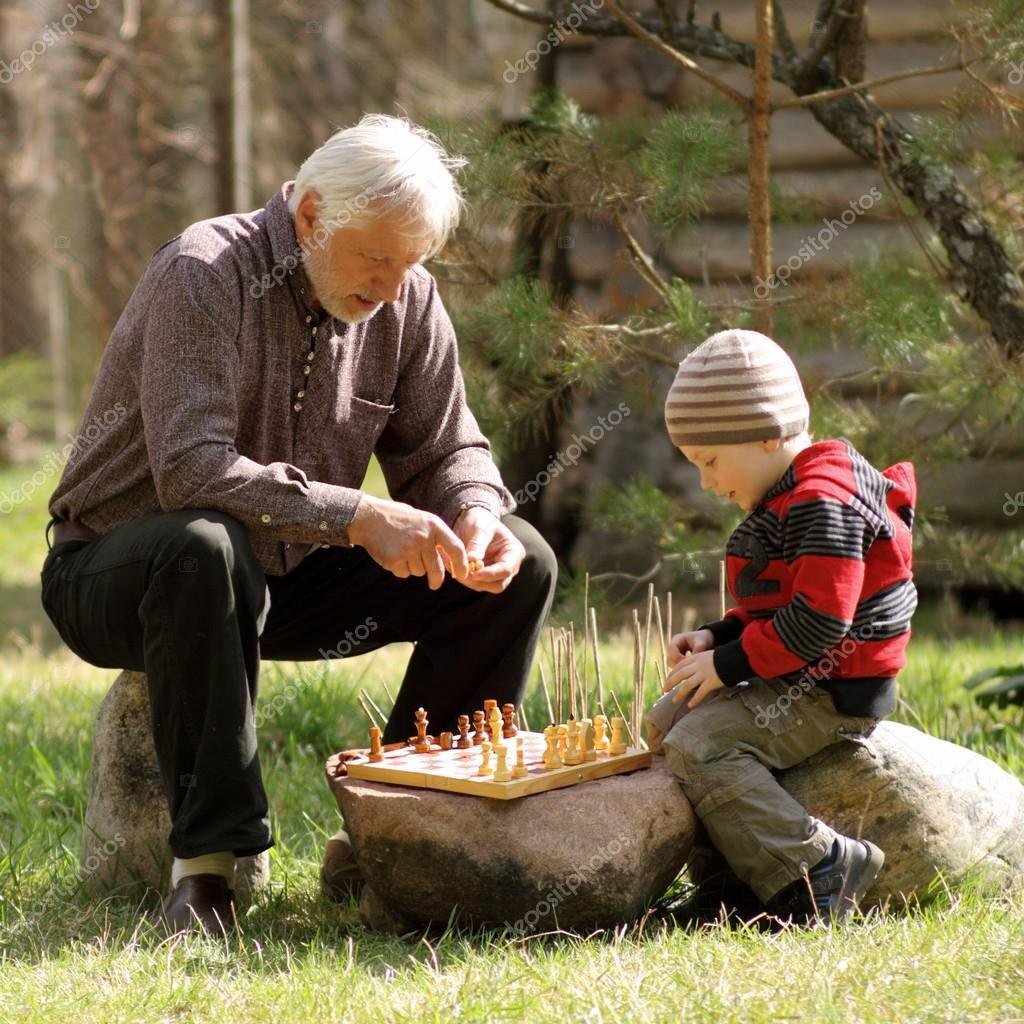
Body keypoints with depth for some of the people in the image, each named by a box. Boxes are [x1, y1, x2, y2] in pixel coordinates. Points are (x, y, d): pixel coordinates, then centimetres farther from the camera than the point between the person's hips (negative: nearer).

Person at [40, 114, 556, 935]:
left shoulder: (408, 300, -2)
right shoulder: (203, 275, -23)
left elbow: (444, 451, 2)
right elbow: (190, 472, -33)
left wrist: (477, 515, -22)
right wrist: (356, 517, -39)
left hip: (287, 577, 6)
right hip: (117, 575, -6)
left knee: (518, 566, -8)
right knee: (205, 546, -42)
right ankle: (205, 863, -33)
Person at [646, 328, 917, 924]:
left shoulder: (822, 501, -20)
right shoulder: (789, 499, 15)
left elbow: (820, 621, -27)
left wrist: (730, 662, -20)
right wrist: (717, 637, 7)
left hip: (831, 696, -12)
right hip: (797, 682, 12)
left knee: (698, 745, -22)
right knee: (667, 721, 15)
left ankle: (819, 870, -23)